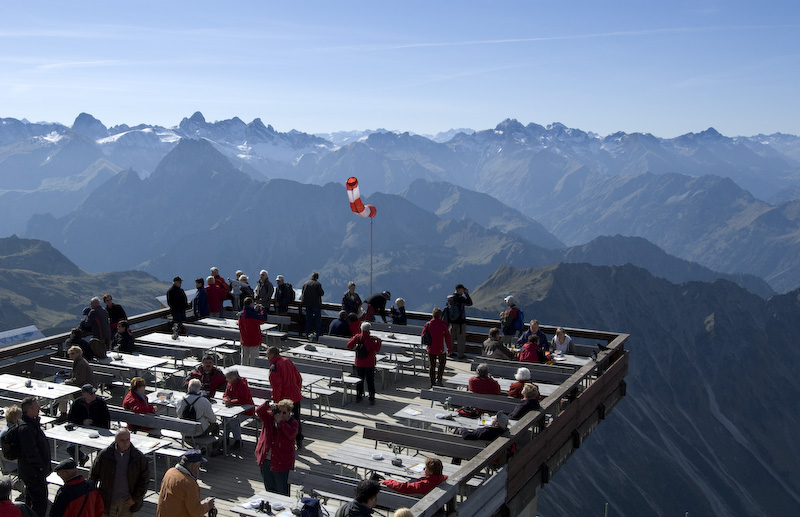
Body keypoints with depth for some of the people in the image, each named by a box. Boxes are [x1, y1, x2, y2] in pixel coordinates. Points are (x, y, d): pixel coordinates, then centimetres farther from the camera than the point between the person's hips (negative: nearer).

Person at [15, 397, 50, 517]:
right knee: (40, 499, -3)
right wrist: (40, 465, -17)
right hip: (34, 471, -11)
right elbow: (31, 452, -27)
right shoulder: (26, 428, -27)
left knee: (30, 496, 23)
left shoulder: (32, 422, 6)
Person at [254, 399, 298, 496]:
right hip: (265, 459, 4)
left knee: (282, 491, 1)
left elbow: (291, 434, -24)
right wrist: (268, 406, -24)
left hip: (281, 463, -4)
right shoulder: (269, 417, 4)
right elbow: (258, 411, -6)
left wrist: (280, 421, -23)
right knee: (269, 488, 18)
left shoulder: (293, 423, -6)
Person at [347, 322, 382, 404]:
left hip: (358, 364, 3)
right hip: (369, 364, -3)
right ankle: (371, 398, 8)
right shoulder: (371, 339, -18)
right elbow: (377, 350, -15)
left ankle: (358, 396, 22)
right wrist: (378, 342, -1)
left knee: (359, 380, 17)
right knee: (370, 381, 6)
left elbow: (349, 346, 3)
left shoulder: (357, 337, -7)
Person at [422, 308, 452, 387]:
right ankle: (439, 379, 10)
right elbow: (448, 337, -11)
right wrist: (450, 348, 0)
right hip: (441, 349, -2)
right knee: (441, 364, 19)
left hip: (431, 349, 2)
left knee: (431, 366, 13)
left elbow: (423, 336, 2)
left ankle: (432, 382, 16)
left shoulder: (428, 324, -7)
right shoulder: (443, 325, -14)